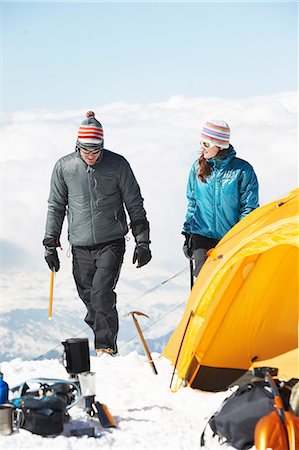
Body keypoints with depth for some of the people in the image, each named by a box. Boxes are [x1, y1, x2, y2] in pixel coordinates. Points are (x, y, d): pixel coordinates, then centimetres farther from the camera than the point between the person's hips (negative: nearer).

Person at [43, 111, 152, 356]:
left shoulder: (117, 164, -5)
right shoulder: (64, 167, -1)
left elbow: (135, 205, 3)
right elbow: (56, 207, 9)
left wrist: (142, 242, 2)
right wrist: (50, 243, 7)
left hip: (112, 244, -3)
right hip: (81, 247, 3)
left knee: (101, 293, -17)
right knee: (89, 297, 7)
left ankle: (106, 347, -9)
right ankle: (106, 344, 22)